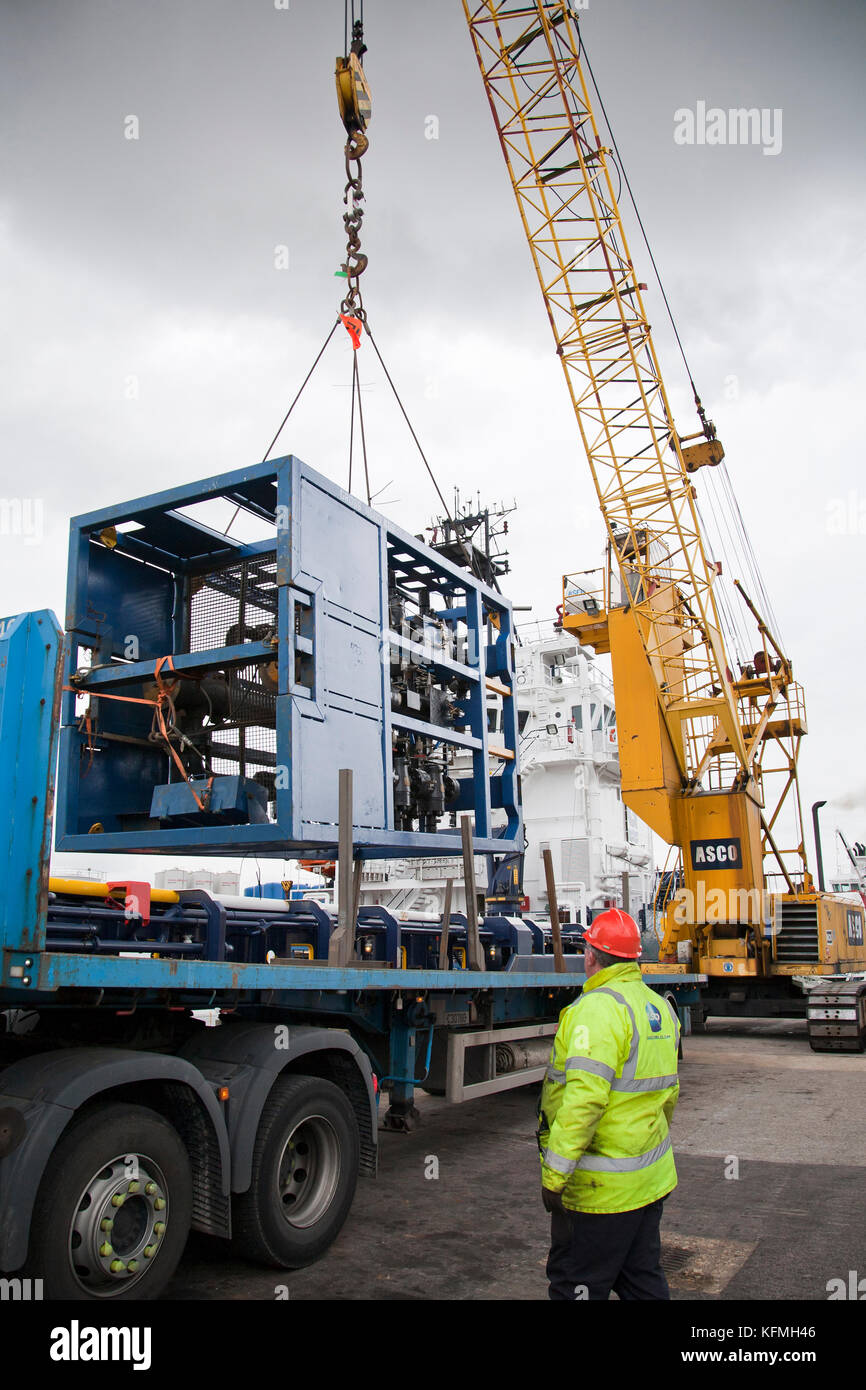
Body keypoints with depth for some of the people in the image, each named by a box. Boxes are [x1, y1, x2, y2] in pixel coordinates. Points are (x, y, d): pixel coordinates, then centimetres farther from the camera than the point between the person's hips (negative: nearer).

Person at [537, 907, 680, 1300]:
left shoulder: (598, 1007, -20)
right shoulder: (660, 1007, 9)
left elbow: (584, 1097, -28)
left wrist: (554, 1174, -23)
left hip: (602, 1187, -9)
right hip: (651, 1178, 9)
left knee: (575, 1285, 4)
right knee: (643, 1282, 20)